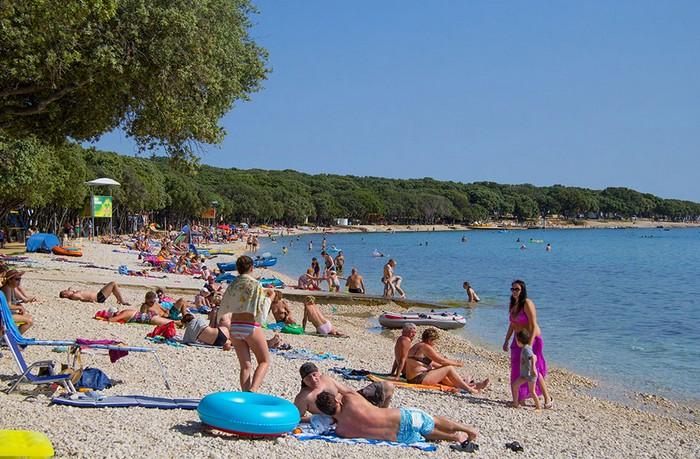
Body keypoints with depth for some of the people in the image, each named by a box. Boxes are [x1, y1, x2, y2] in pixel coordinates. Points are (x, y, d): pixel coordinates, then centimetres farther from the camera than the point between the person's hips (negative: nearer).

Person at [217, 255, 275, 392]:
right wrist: (270, 297, 3)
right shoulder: (255, 284, -9)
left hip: (234, 328, 5)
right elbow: (261, 309, -11)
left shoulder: (232, 285, 6)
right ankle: (252, 390, -17)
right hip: (250, 327, -5)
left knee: (245, 365, 12)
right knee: (264, 361, 6)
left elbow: (222, 310, 12)